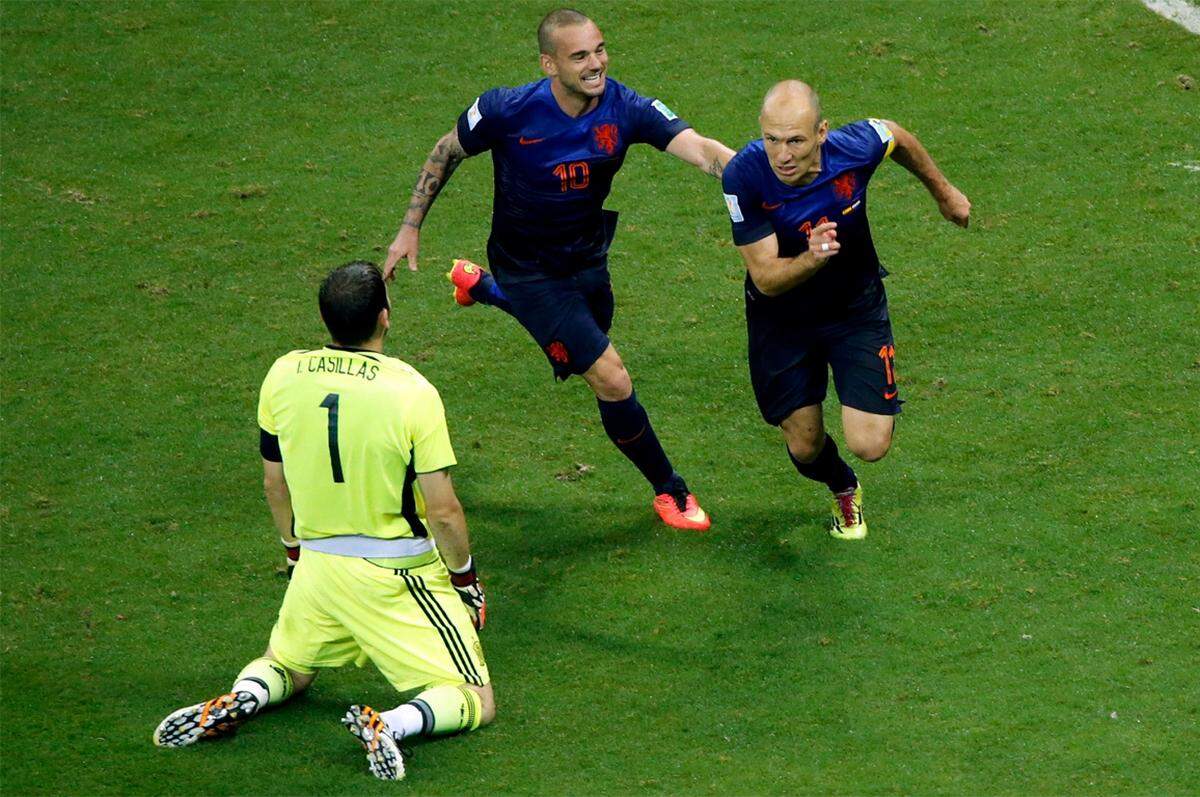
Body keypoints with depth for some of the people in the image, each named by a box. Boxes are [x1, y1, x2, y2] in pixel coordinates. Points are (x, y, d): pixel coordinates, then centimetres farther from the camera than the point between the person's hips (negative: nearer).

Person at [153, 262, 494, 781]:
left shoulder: (283, 376, -5)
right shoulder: (412, 391, -18)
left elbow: (275, 486, 8)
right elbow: (443, 511, -14)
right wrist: (466, 579, 2)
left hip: (317, 567, 5)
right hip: (399, 578, -4)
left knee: (285, 666, 31)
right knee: (476, 703, 4)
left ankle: (242, 699, -3)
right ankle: (389, 725, -25)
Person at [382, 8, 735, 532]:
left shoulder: (626, 110, -22)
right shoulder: (507, 112, -26)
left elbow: (700, 149, -35)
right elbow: (445, 154, -7)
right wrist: (410, 229, -5)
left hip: (587, 256, 5)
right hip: (528, 269, -5)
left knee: (583, 365, 32)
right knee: (612, 382, -11)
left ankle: (480, 287, 55)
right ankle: (669, 491, 11)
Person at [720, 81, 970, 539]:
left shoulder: (855, 148, -28)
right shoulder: (744, 177, -30)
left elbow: (898, 138, -1)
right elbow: (766, 278, -27)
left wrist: (942, 192, 16)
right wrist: (812, 259, -48)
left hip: (856, 308, 0)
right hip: (781, 318, 0)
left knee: (870, 445, -9)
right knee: (805, 446, 5)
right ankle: (843, 489, 44)